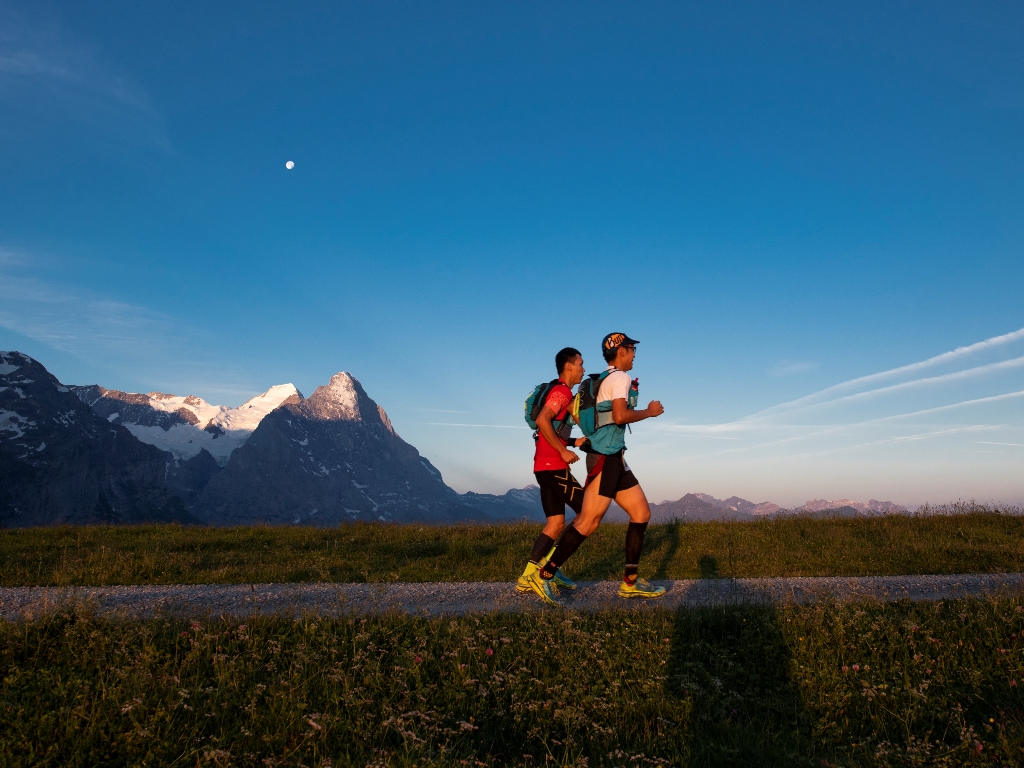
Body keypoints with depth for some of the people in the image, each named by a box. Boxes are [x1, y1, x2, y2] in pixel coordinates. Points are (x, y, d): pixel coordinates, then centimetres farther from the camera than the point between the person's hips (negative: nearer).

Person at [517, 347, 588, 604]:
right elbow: (542, 420, -26)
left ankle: (528, 577, 10)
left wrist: (574, 442, 13)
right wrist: (563, 451, -21)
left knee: (556, 523, 10)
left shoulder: (561, 393, 20)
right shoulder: (562, 391, -11)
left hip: (546, 466, 10)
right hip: (553, 466, -10)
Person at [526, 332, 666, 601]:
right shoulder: (620, 377, -8)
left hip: (614, 459, 10)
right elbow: (620, 416, -21)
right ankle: (544, 576, -5)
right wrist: (649, 412, -9)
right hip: (606, 458, -10)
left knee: (642, 513, 7)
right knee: (588, 522, -10)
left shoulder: (605, 380, 20)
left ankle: (631, 582, 10)